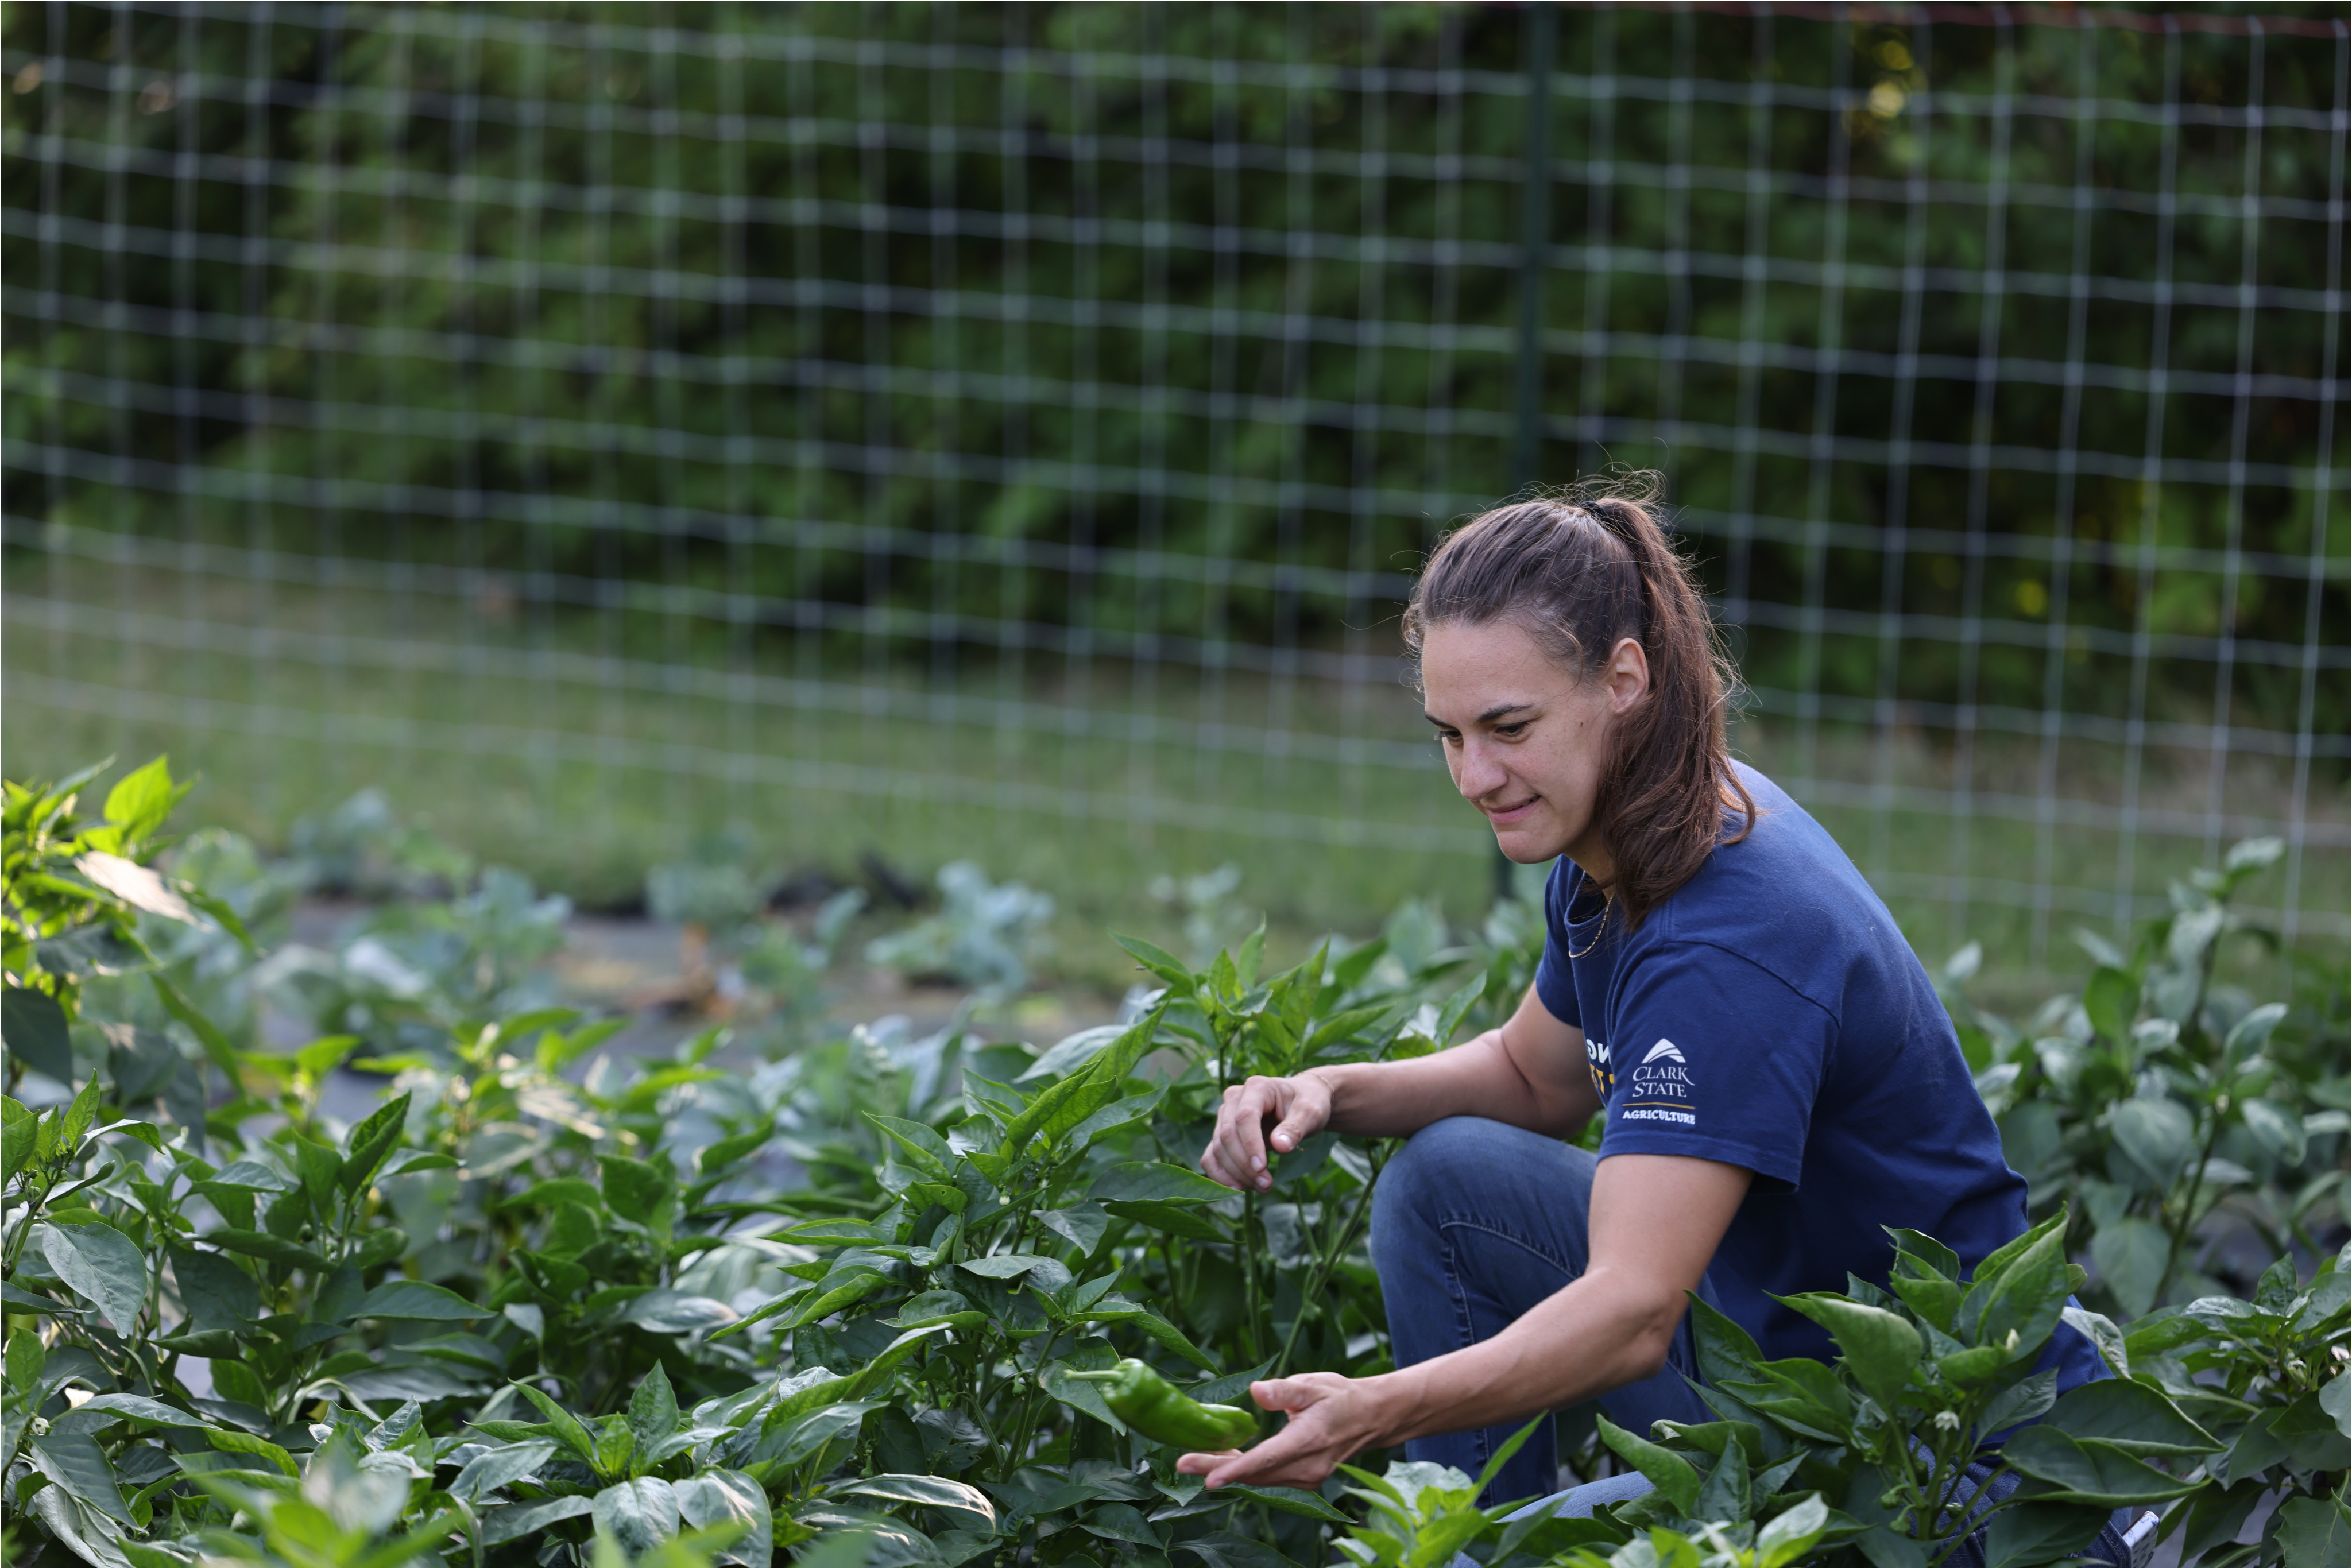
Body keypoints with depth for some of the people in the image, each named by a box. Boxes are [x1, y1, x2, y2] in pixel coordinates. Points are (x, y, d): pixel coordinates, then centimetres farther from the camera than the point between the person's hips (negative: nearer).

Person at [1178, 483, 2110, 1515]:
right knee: (1449, 1180, 4)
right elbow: (1538, 1075, 19)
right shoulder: (1616, 841, 0)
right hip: (1765, 1332, 10)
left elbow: (1634, 1313, -36)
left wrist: (1378, 1412, -48)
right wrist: (1334, 1096, 1)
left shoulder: (1734, 942, -28)